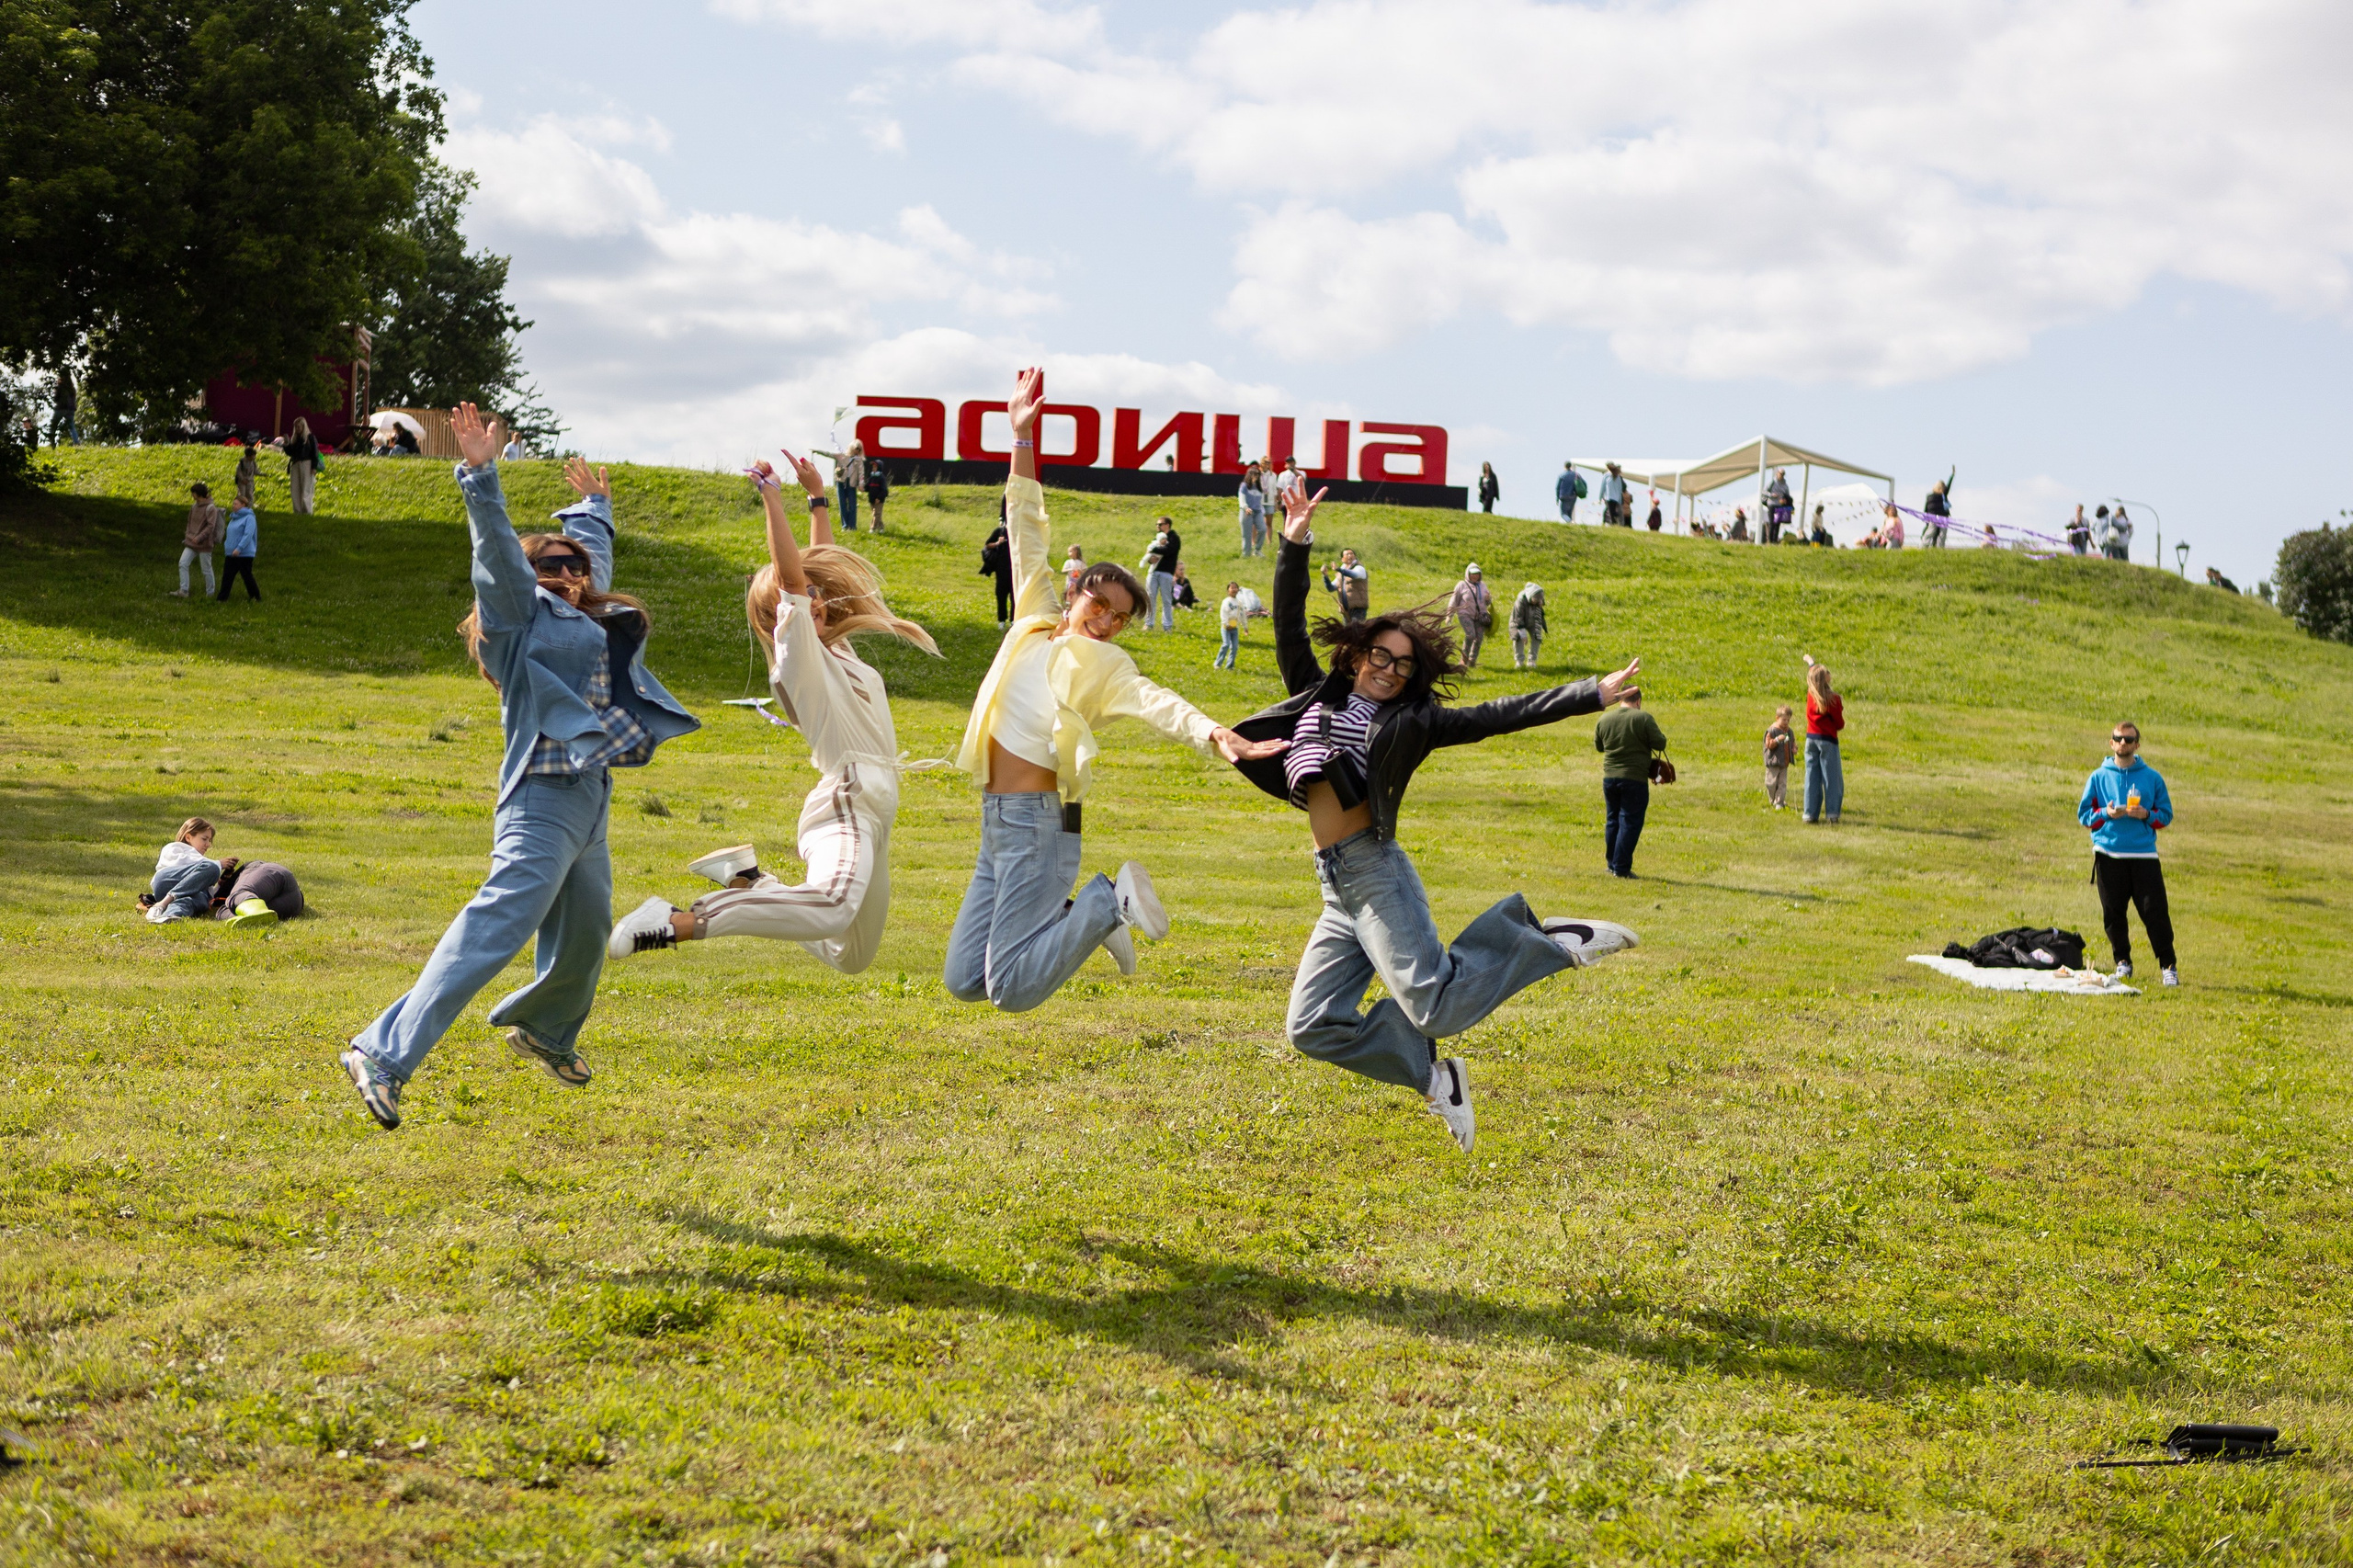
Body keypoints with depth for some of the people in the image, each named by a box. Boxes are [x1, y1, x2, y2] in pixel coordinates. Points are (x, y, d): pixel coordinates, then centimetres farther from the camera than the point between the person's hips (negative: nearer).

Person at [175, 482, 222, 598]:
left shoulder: (210, 509, -13)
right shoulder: (194, 506, 10)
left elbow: (211, 526, -19)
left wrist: (199, 538, -24)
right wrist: (188, 535, 10)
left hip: (204, 544, -7)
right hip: (191, 543, 7)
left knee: (206, 569, 3)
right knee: (183, 563, -8)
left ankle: (210, 593, 17)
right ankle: (183, 591, -8)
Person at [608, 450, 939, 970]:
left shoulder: (834, 647, 19)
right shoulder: (797, 654, -4)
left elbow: (819, 565, 29)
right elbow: (790, 576, -16)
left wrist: (817, 497, 27)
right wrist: (771, 496, -15)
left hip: (872, 813, 9)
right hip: (845, 806, -9)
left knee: (851, 957, 17)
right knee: (833, 907, -40)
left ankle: (748, 879, 22)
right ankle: (673, 924, -35)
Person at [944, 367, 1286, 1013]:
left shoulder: (1104, 664, -3)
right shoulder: (1037, 621, 11)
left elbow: (1157, 703, -20)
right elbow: (1027, 534, 14)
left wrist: (1216, 734, -40)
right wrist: (1023, 439, 13)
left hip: (1039, 820, -6)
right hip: (996, 820, 6)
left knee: (1011, 991, -12)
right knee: (963, 981, 7)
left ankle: (1108, 904, 4)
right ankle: (1071, 918, 21)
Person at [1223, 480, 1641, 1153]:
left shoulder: (1412, 722, 4)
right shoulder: (1316, 695, 16)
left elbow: (1500, 716, 1)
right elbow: (1289, 629, 12)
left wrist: (1592, 694, -4)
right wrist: (1295, 548, 2)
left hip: (1375, 871, -5)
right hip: (1337, 885, 5)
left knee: (1435, 1004, -19)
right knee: (1313, 1026, 0)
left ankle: (1543, 941, 3)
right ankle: (1430, 1076, 14)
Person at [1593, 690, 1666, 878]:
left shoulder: (1604, 719, 4)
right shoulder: (1643, 719, -11)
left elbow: (1598, 746, 16)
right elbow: (1660, 744, -9)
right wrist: (1660, 736, 12)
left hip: (1609, 778, 5)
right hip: (1635, 778, -5)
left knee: (1612, 820, 16)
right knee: (1630, 823, 0)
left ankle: (1611, 864, 21)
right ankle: (1621, 868, -2)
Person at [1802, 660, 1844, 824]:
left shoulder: (1811, 694, 0)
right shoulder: (1833, 699, -15)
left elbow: (1812, 677, 22)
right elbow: (1840, 724, -10)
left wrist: (1811, 663, 42)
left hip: (1811, 738, 5)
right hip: (1828, 739, -5)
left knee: (1812, 777, 6)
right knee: (1831, 778, 0)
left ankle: (1810, 813, 5)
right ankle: (1832, 813, -2)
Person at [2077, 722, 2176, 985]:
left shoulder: (2152, 777, 8)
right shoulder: (2098, 777, 9)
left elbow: (2166, 815, 9)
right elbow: (2083, 815, 9)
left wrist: (2147, 815, -11)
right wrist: (2106, 813, -10)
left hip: (2144, 855, -1)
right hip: (2108, 853, 1)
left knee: (2155, 911, -7)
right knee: (2113, 912, 4)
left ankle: (2168, 966, -1)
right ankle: (2122, 962, 18)